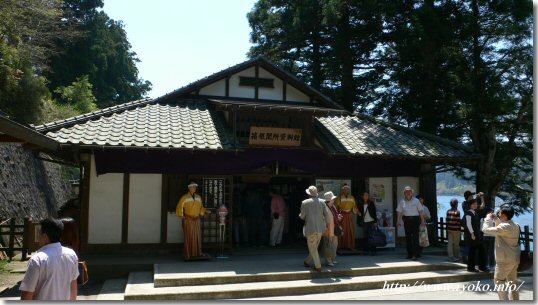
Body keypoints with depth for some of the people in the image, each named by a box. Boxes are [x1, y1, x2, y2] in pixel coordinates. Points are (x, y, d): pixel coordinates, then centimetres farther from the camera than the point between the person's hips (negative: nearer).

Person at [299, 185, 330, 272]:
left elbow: (302, 216, -5)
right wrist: (328, 223, 21)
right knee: (314, 247, 19)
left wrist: (300, 215, 18)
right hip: (320, 229, 5)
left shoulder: (305, 203, -7)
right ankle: (307, 262, 32)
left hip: (311, 228, -5)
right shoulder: (321, 202, 5)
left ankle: (318, 267, 2)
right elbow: (326, 214, 5)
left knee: (312, 249, 5)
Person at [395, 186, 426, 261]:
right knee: (408, 237, 7)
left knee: (415, 237, -7)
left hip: (415, 219, -3)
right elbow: (399, 212, 9)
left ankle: (415, 255, -8)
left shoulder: (416, 201, 2)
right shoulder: (402, 201, 8)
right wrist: (398, 221, 1)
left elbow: (421, 211, 1)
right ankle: (409, 254, 16)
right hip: (406, 220, 3)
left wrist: (422, 221, -6)